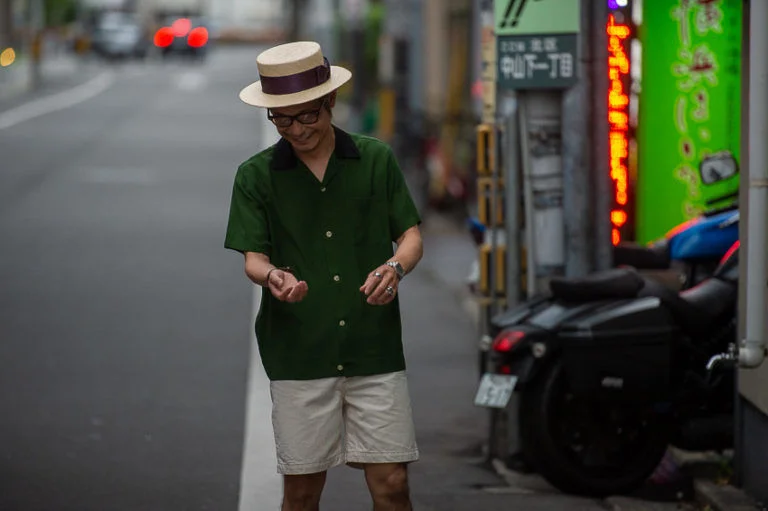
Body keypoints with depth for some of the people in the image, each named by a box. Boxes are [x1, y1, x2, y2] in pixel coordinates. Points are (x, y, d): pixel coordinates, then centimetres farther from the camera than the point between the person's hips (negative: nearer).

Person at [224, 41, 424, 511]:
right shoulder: (256, 176, 3)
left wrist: (396, 266, -16)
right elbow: (252, 256, 0)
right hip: (298, 355, 0)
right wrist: (272, 276, -24)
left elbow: (411, 233, 7)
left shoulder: (376, 160, 5)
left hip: (375, 349, 0)